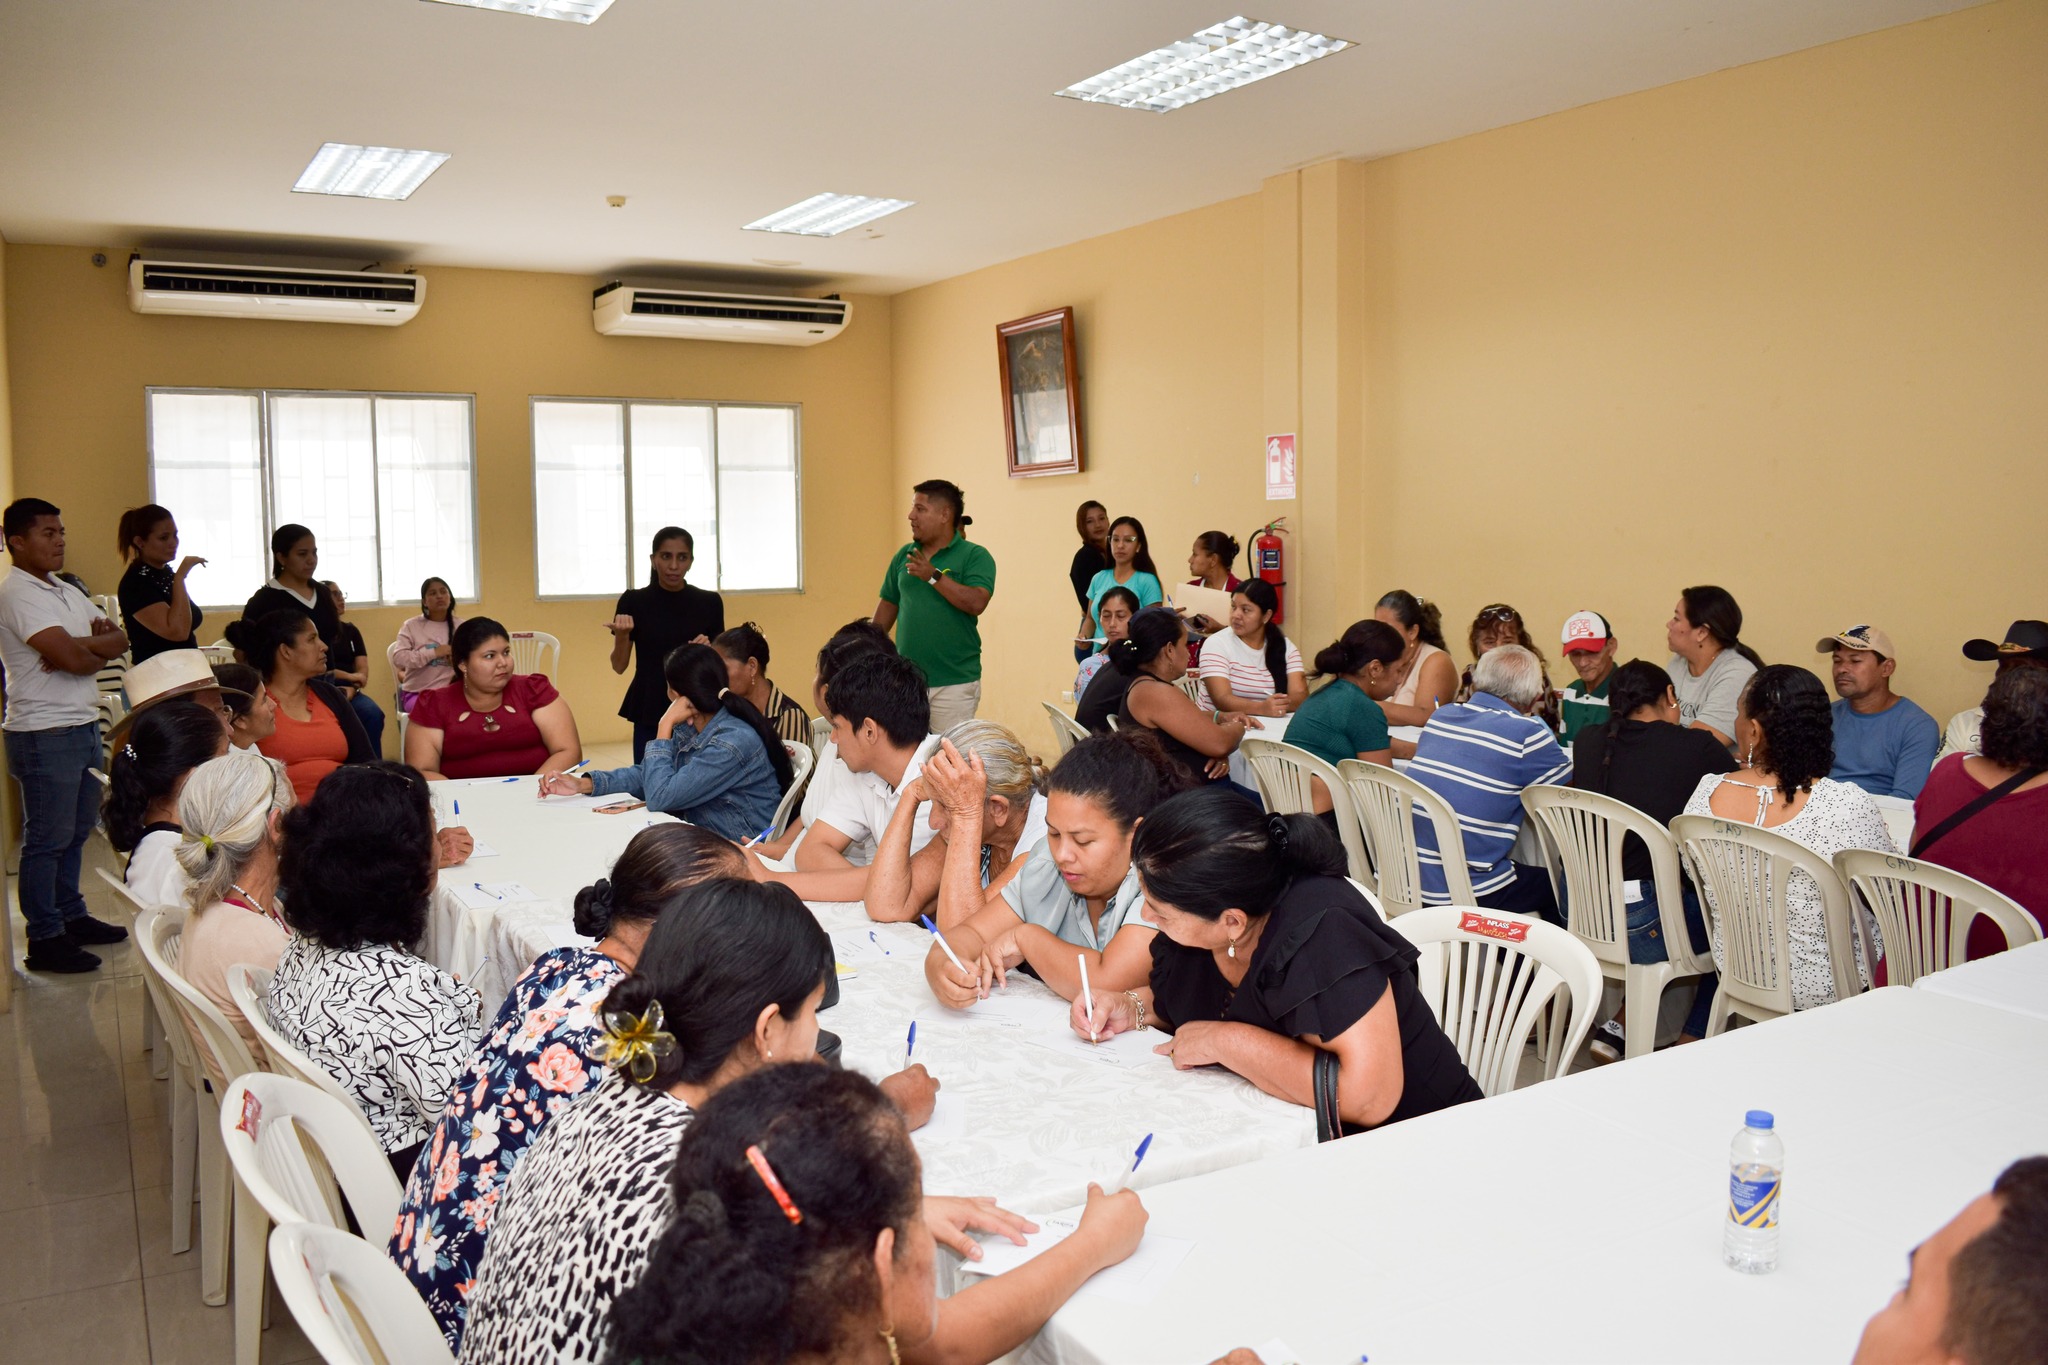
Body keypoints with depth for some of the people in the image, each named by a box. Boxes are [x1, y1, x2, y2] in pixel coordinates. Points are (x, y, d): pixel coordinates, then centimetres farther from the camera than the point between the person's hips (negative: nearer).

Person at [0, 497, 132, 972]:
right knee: (47, 840, -1)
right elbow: (72, 658, -22)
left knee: (76, 832, 16)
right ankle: (45, 939, 6)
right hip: (45, 734, -8)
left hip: (84, 727, 9)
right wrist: (98, 643, -1)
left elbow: (121, 641, 8)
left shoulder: (67, 592, 15)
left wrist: (80, 647, -11)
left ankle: (71, 916, 28)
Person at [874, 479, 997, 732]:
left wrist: (933, 576, -22)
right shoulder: (904, 555, 10)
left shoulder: (975, 556, -4)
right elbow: (887, 606, 16)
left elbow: (976, 603, -19)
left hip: (954, 683, -4)